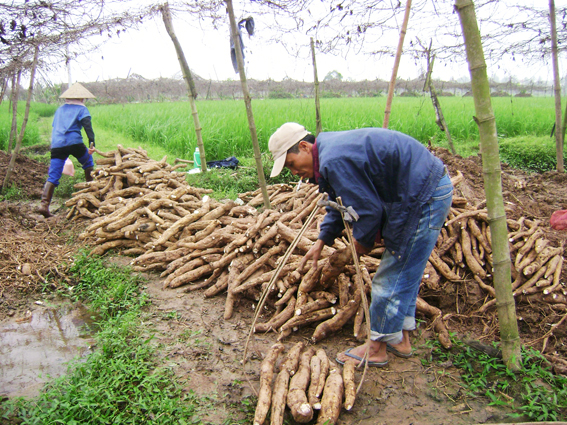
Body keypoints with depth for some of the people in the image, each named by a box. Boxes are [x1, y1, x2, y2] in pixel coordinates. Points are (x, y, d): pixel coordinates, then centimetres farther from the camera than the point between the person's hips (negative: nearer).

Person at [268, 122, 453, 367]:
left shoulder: (334, 161, -23)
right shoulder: (332, 149, 12)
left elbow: (368, 208, -20)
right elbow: (342, 203, 22)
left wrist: (362, 241, -1)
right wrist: (321, 241, 19)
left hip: (426, 196, -11)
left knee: (392, 277, 0)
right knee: (403, 274, 19)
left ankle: (377, 348, 15)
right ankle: (401, 340, 33)